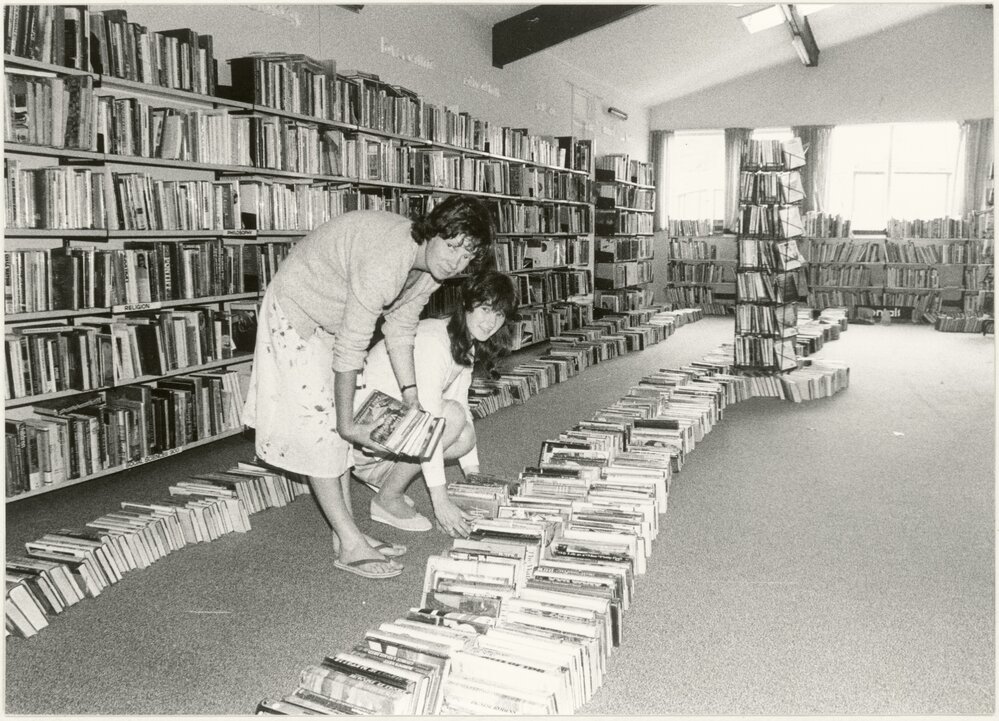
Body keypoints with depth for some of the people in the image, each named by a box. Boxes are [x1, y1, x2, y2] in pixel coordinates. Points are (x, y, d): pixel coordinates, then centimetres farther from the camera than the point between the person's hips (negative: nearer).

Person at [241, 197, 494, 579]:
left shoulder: (430, 265, -10)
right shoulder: (385, 262, -38)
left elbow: (400, 327, 0)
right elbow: (351, 348, -34)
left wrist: (409, 393, -6)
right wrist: (347, 423, -27)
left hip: (335, 323, 9)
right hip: (297, 315, -9)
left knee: (335, 426, 8)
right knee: (318, 427, -8)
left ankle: (346, 532, 14)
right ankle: (349, 544, -4)